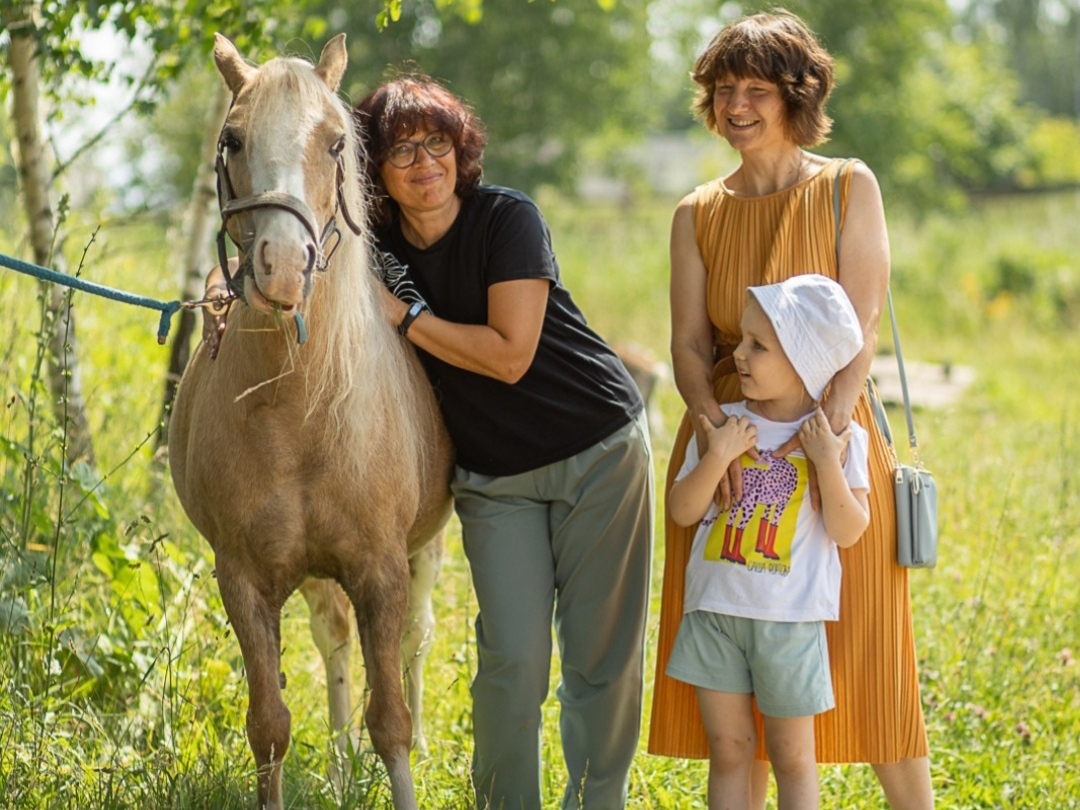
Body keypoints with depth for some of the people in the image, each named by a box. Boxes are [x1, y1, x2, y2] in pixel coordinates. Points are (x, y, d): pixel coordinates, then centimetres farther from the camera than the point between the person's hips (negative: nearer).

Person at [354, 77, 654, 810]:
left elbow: (510, 355, -20)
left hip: (601, 451, -3)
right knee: (513, 658, -7)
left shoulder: (508, 218, -14)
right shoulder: (377, 249, -1)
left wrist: (405, 315, -16)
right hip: (493, 476, 3)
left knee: (603, 656, 2)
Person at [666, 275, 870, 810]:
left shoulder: (838, 437, -5)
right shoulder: (724, 424, 2)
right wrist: (717, 458, -17)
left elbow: (849, 532, -10)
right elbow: (682, 512, -2)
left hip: (790, 619, -2)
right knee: (727, 748, 8)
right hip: (715, 610, 3)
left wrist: (828, 464, -21)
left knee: (792, 755, 8)